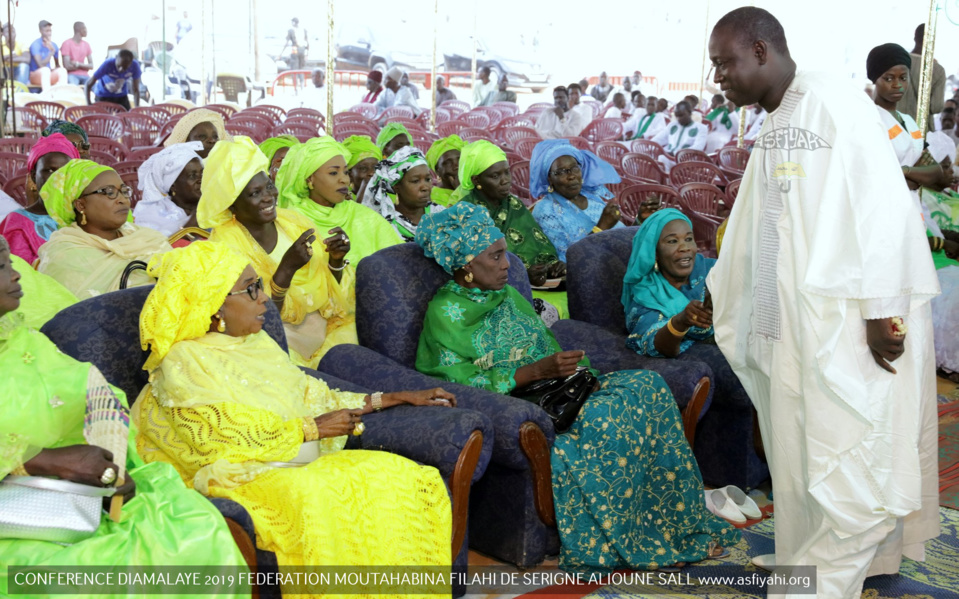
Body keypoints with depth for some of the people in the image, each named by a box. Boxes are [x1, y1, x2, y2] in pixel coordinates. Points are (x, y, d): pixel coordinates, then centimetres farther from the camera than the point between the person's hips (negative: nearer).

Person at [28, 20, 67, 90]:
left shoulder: (53, 45, 6)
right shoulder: (36, 45, -11)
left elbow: (57, 65, 16)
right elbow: (41, 65, -23)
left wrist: (53, 69, -5)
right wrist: (52, 52, -26)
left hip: (48, 76, 5)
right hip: (34, 75, -5)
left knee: (62, 70, -23)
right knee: (45, 70, -36)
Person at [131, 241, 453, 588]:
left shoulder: (256, 342, 16)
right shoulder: (183, 364, -7)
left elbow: (313, 396, 20)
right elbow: (227, 439, -16)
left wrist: (399, 397, 18)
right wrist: (312, 429, -11)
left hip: (305, 464, 7)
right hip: (248, 477, -7)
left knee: (403, 478, -14)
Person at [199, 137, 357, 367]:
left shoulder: (295, 222, 5)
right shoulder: (224, 243, -8)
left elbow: (334, 301, 8)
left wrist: (336, 261, -11)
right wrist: (286, 269, -24)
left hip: (326, 331, 5)